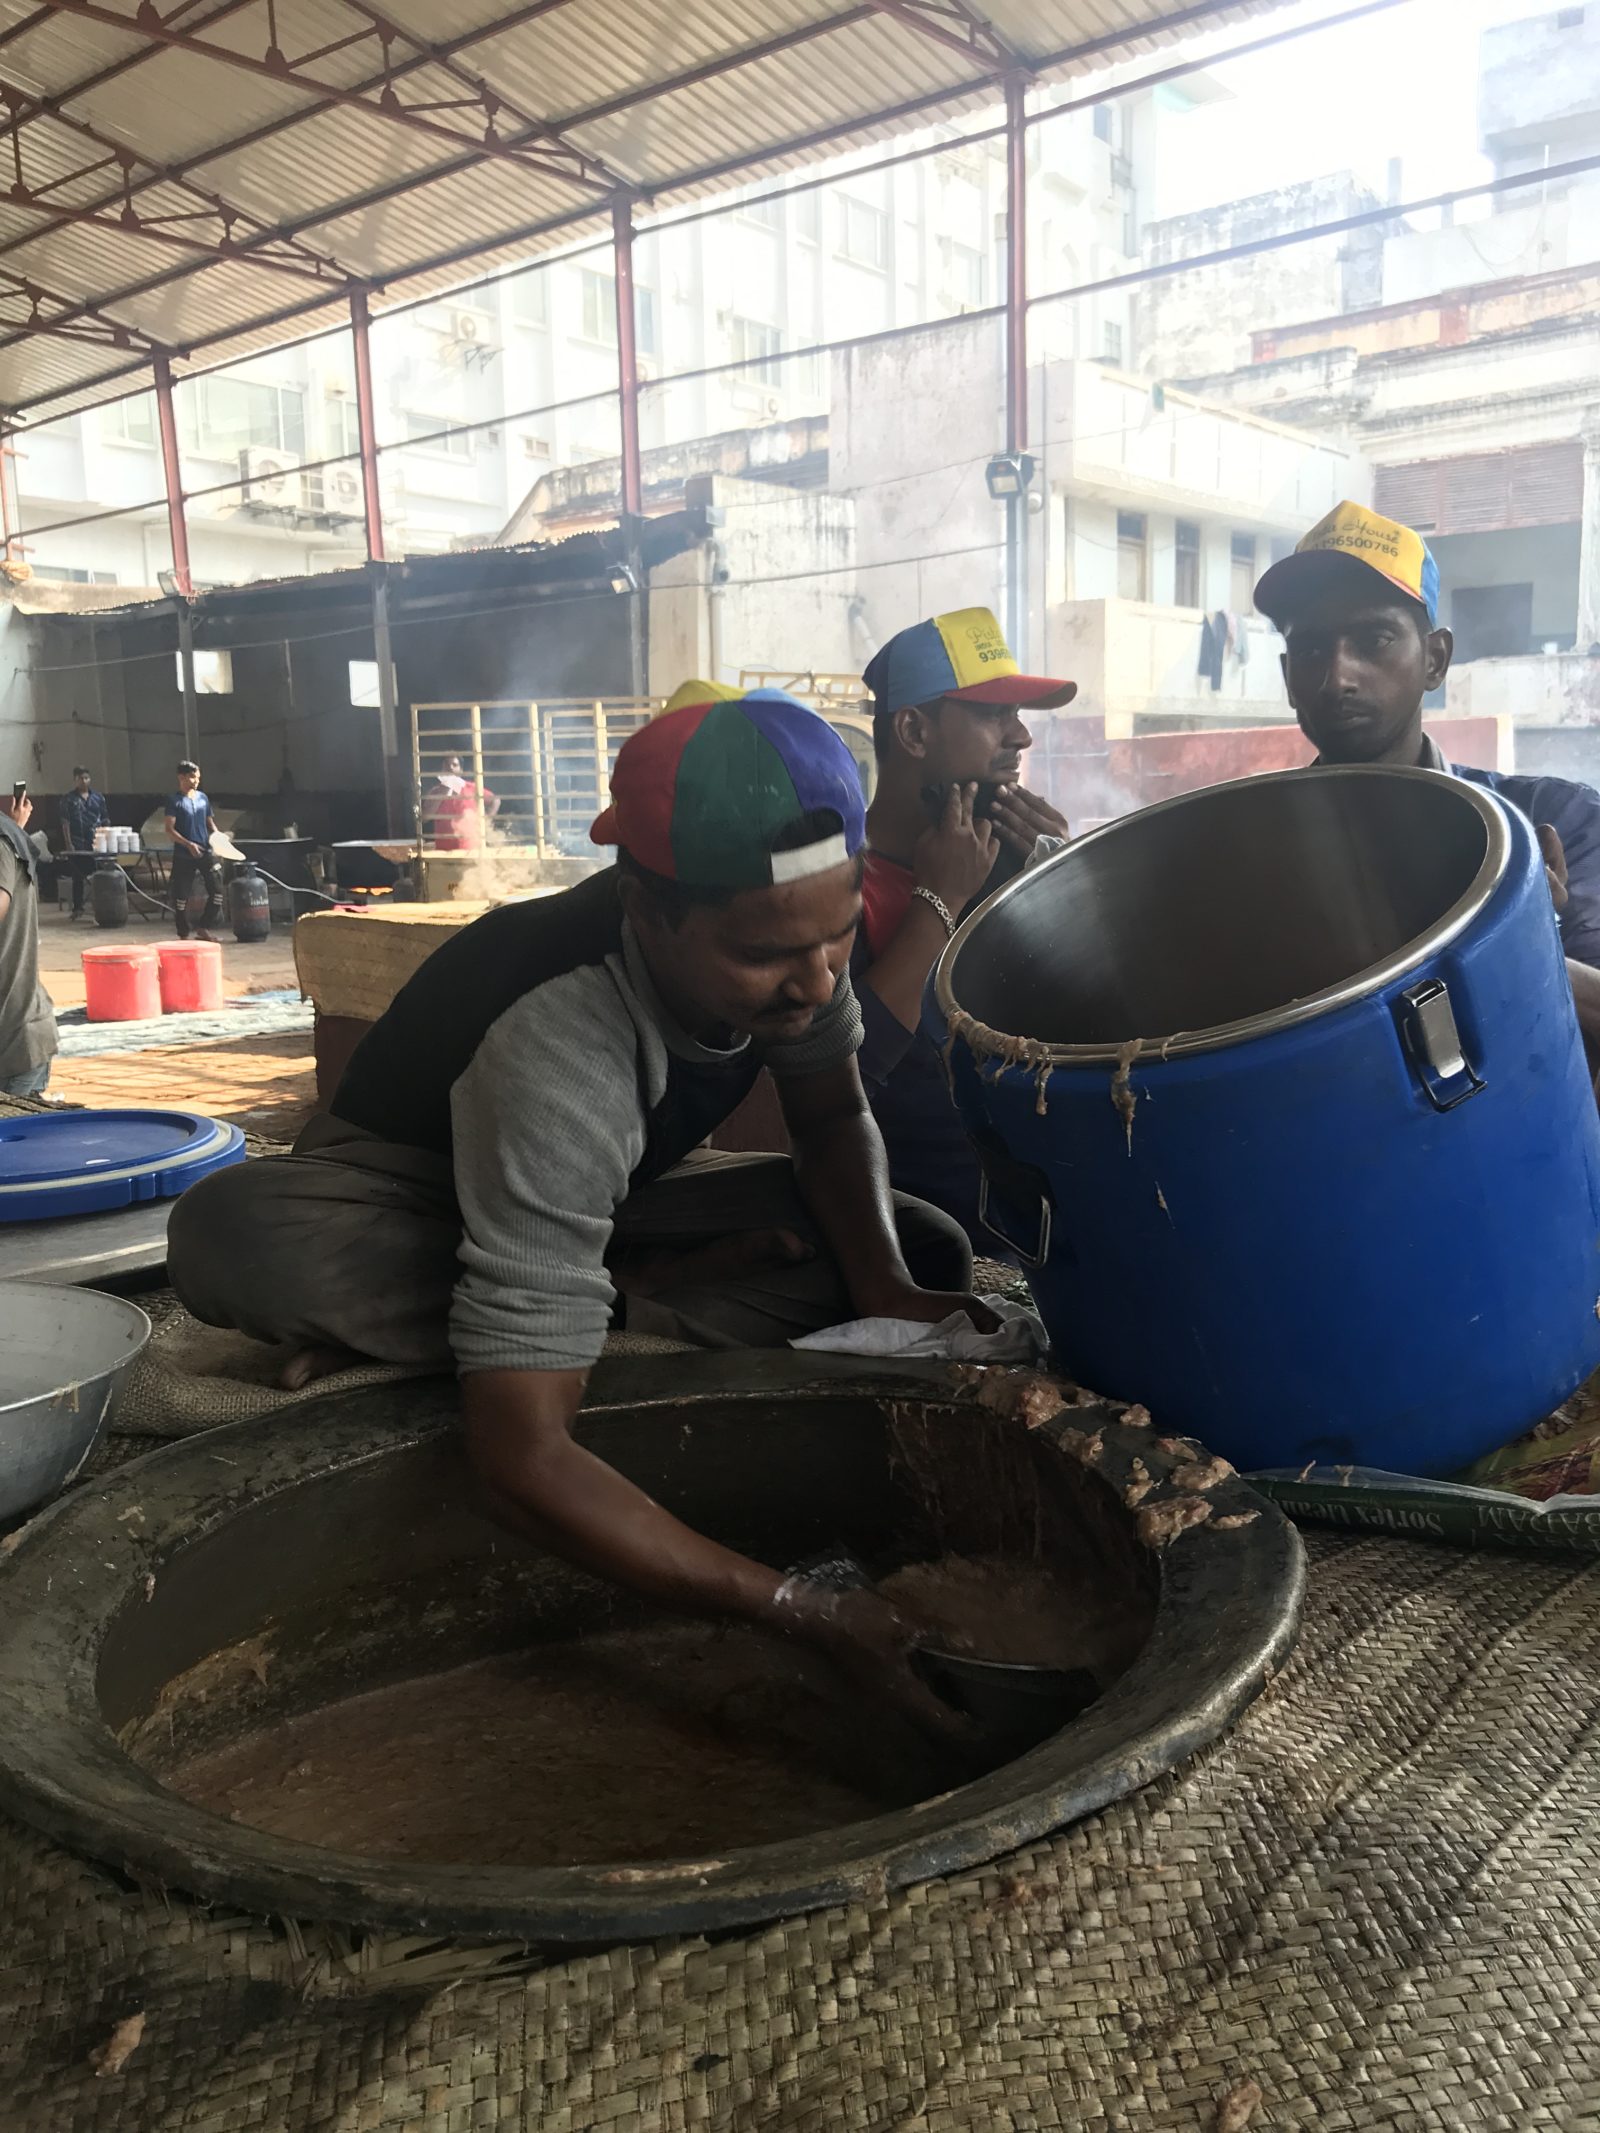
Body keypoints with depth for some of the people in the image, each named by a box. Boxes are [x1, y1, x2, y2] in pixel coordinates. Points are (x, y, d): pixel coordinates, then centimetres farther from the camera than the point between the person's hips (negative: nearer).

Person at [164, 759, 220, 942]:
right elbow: (169, 829, -9)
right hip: (183, 856, -4)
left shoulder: (203, 798, 10)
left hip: (205, 852, 5)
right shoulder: (175, 801, -5)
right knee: (181, 896, 0)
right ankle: (184, 934, 12)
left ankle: (204, 928, 11)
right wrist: (188, 844, -20)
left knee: (217, 889, -4)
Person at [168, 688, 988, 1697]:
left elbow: (835, 1118, -4)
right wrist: (807, 1611, -48)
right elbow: (522, 1457, -46)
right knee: (228, 1236, -39)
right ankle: (622, 1304, -17)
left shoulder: (793, 922, -24)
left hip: (613, 1186, 5)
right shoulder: (558, 1055, -43)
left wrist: (884, 1289, -23)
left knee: (932, 1252, -12)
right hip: (417, 1190, -4)